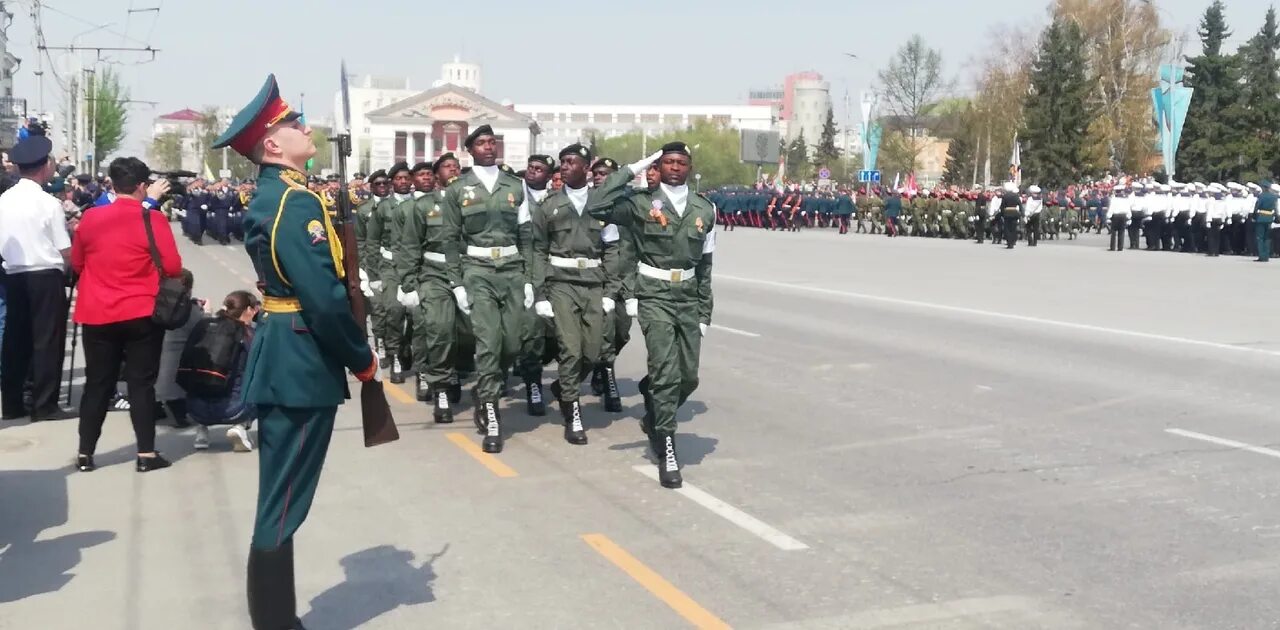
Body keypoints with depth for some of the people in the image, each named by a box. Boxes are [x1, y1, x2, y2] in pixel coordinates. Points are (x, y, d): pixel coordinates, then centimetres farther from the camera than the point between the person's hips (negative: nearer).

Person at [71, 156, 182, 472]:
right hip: (142, 314, -3)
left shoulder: (91, 218, 2)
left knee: (98, 384, 10)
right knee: (141, 383, 3)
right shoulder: (153, 219, -10)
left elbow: (77, 263, 14)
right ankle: (146, 454, 3)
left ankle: (85, 454, 14)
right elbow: (173, 268, -10)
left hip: (97, 314, 3)